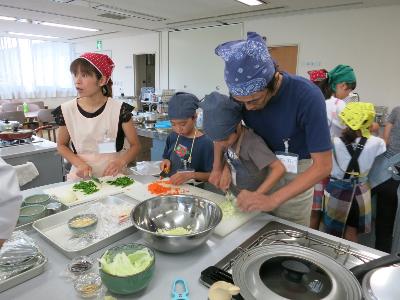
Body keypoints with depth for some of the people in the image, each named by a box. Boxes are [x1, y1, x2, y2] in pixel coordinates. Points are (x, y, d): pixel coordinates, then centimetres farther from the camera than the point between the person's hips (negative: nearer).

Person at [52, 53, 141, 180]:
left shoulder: (119, 109, -7)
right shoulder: (66, 110, -1)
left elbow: (135, 145, 1)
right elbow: (61, 145, 12)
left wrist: (121, 161, -18)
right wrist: (79, 163, -6)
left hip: (113, 176, -1)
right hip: (81, 177, 2)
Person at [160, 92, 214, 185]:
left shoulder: (205, 143, -13)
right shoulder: (172, 137, 5)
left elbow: (211, 175, -10)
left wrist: (192, 175, -23)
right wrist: (165, 162, 0)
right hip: (170, 184, 5)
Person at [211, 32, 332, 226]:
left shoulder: (307, 96, -29)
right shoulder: (242, 93, -17)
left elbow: (323, 166, -28)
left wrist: (273, 199, -35)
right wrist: (218, 167, -13)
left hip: (296, 176, -3)